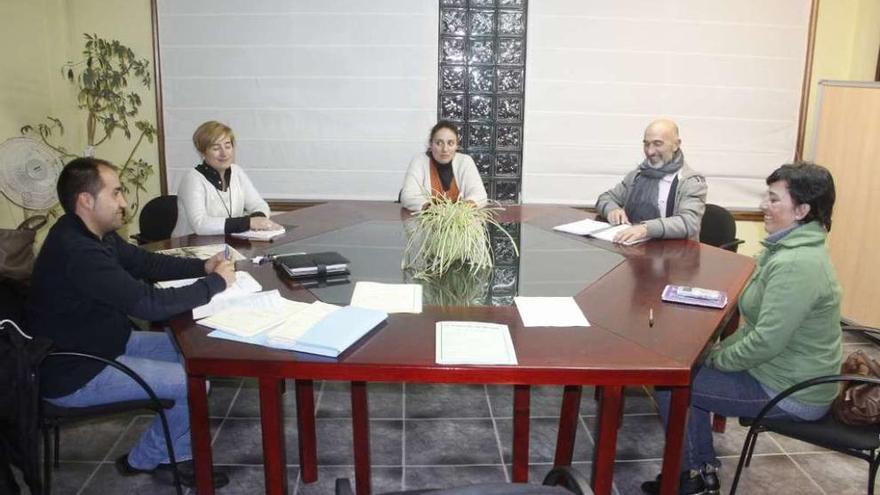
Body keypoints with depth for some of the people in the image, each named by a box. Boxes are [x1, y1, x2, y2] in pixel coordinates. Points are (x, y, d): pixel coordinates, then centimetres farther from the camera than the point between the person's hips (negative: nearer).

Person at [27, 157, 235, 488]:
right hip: (76, 374, -10)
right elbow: (151, 303, -33)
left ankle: (176, 456, 15)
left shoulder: (94, 235, 1)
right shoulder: (76, 251, -31)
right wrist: (215, 282, -20)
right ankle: (144, 460, 12)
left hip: (107, 343, 10)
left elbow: (147, 262, 13)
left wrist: (203, 267, -2)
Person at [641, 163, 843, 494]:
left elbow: (767, 341, -29)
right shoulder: (791, 248, 5)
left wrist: (719, 359, -13)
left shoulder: (795, 264, -28)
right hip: (781, 370, 10)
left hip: (790, 392, -10)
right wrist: (722, 349, 7)